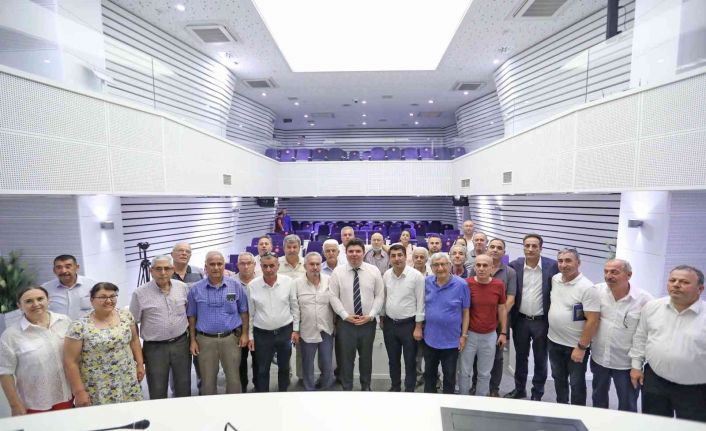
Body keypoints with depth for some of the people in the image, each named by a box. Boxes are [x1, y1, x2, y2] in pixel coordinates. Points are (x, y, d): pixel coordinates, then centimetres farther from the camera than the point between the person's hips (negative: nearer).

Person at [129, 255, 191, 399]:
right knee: (157, 391, 10)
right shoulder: (140, 293, -8)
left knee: (184, 387, 15)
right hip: (154, 348, -2)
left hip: (181, 344, 2)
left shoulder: (183, 287, 0)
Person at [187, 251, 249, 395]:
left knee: (233, 377, 10)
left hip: (231, 338, 0)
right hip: (205, 340, 1)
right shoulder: (195, 289, -1)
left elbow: (244, 311, 3)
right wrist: (193, 340, 3)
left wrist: (244, 333, -1)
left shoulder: (236, 285, -3)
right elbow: (192, 316, 6)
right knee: (207, 380, 13)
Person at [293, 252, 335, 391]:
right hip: (307, 331, 0)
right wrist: (295, 329, -4)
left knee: (327, 364, 11)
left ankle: (327, 389, 35)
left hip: (326, 330, 0)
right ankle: (309, 390, 35)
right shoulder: (297, 283, -5)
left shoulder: (329, 281, -5)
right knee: (307, 364, 14)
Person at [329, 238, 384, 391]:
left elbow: (380, 296, -1)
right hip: (346, 322, -1)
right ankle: (346, 389, 30)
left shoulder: (374, 271, -3)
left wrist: (370, 315, -11)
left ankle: (366, 387, 39)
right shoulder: (338, 272, -5)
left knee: (366, 357, 18)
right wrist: (346, 315, -13)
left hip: (368, 322, 1)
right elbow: (333, 297, -6)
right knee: (346, 358, 10)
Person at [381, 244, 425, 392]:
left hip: (409, 324, -4)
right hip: (389, 324, 4)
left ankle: (409, 390, 29)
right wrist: (382, 318, 12)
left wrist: (418, 327, -12)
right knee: (393, 359, 19)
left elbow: (420, 303, -12)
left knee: (410, 361, 11)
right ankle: (395, 387, 38)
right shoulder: (386, 275, 0)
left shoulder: (416, 276, -14)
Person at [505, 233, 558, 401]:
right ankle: (519, 389, 36)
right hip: (520, 320, 2)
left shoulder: (552, 266, -9)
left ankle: (537, 394, 33)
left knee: (540, 360, 14)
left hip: (542, 321, -1)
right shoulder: (515, 265, -5)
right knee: (520, 357, 17)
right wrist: (511, 317, -1)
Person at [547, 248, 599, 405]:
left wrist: (581, 347, -19)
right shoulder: (555, 279, -1)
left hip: (576, 346, -6)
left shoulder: (587, 288, -20)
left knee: (577, 384, 12)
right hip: (554, 342, 6)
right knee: (559, 379, 22)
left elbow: (592, 321, -20)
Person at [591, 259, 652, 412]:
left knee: (627, 405, 16)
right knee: (598, 398, 25)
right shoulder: (597, 290, -9)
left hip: (627, 363, -3)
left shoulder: (644, 299, -17)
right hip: (599, 358, 3)